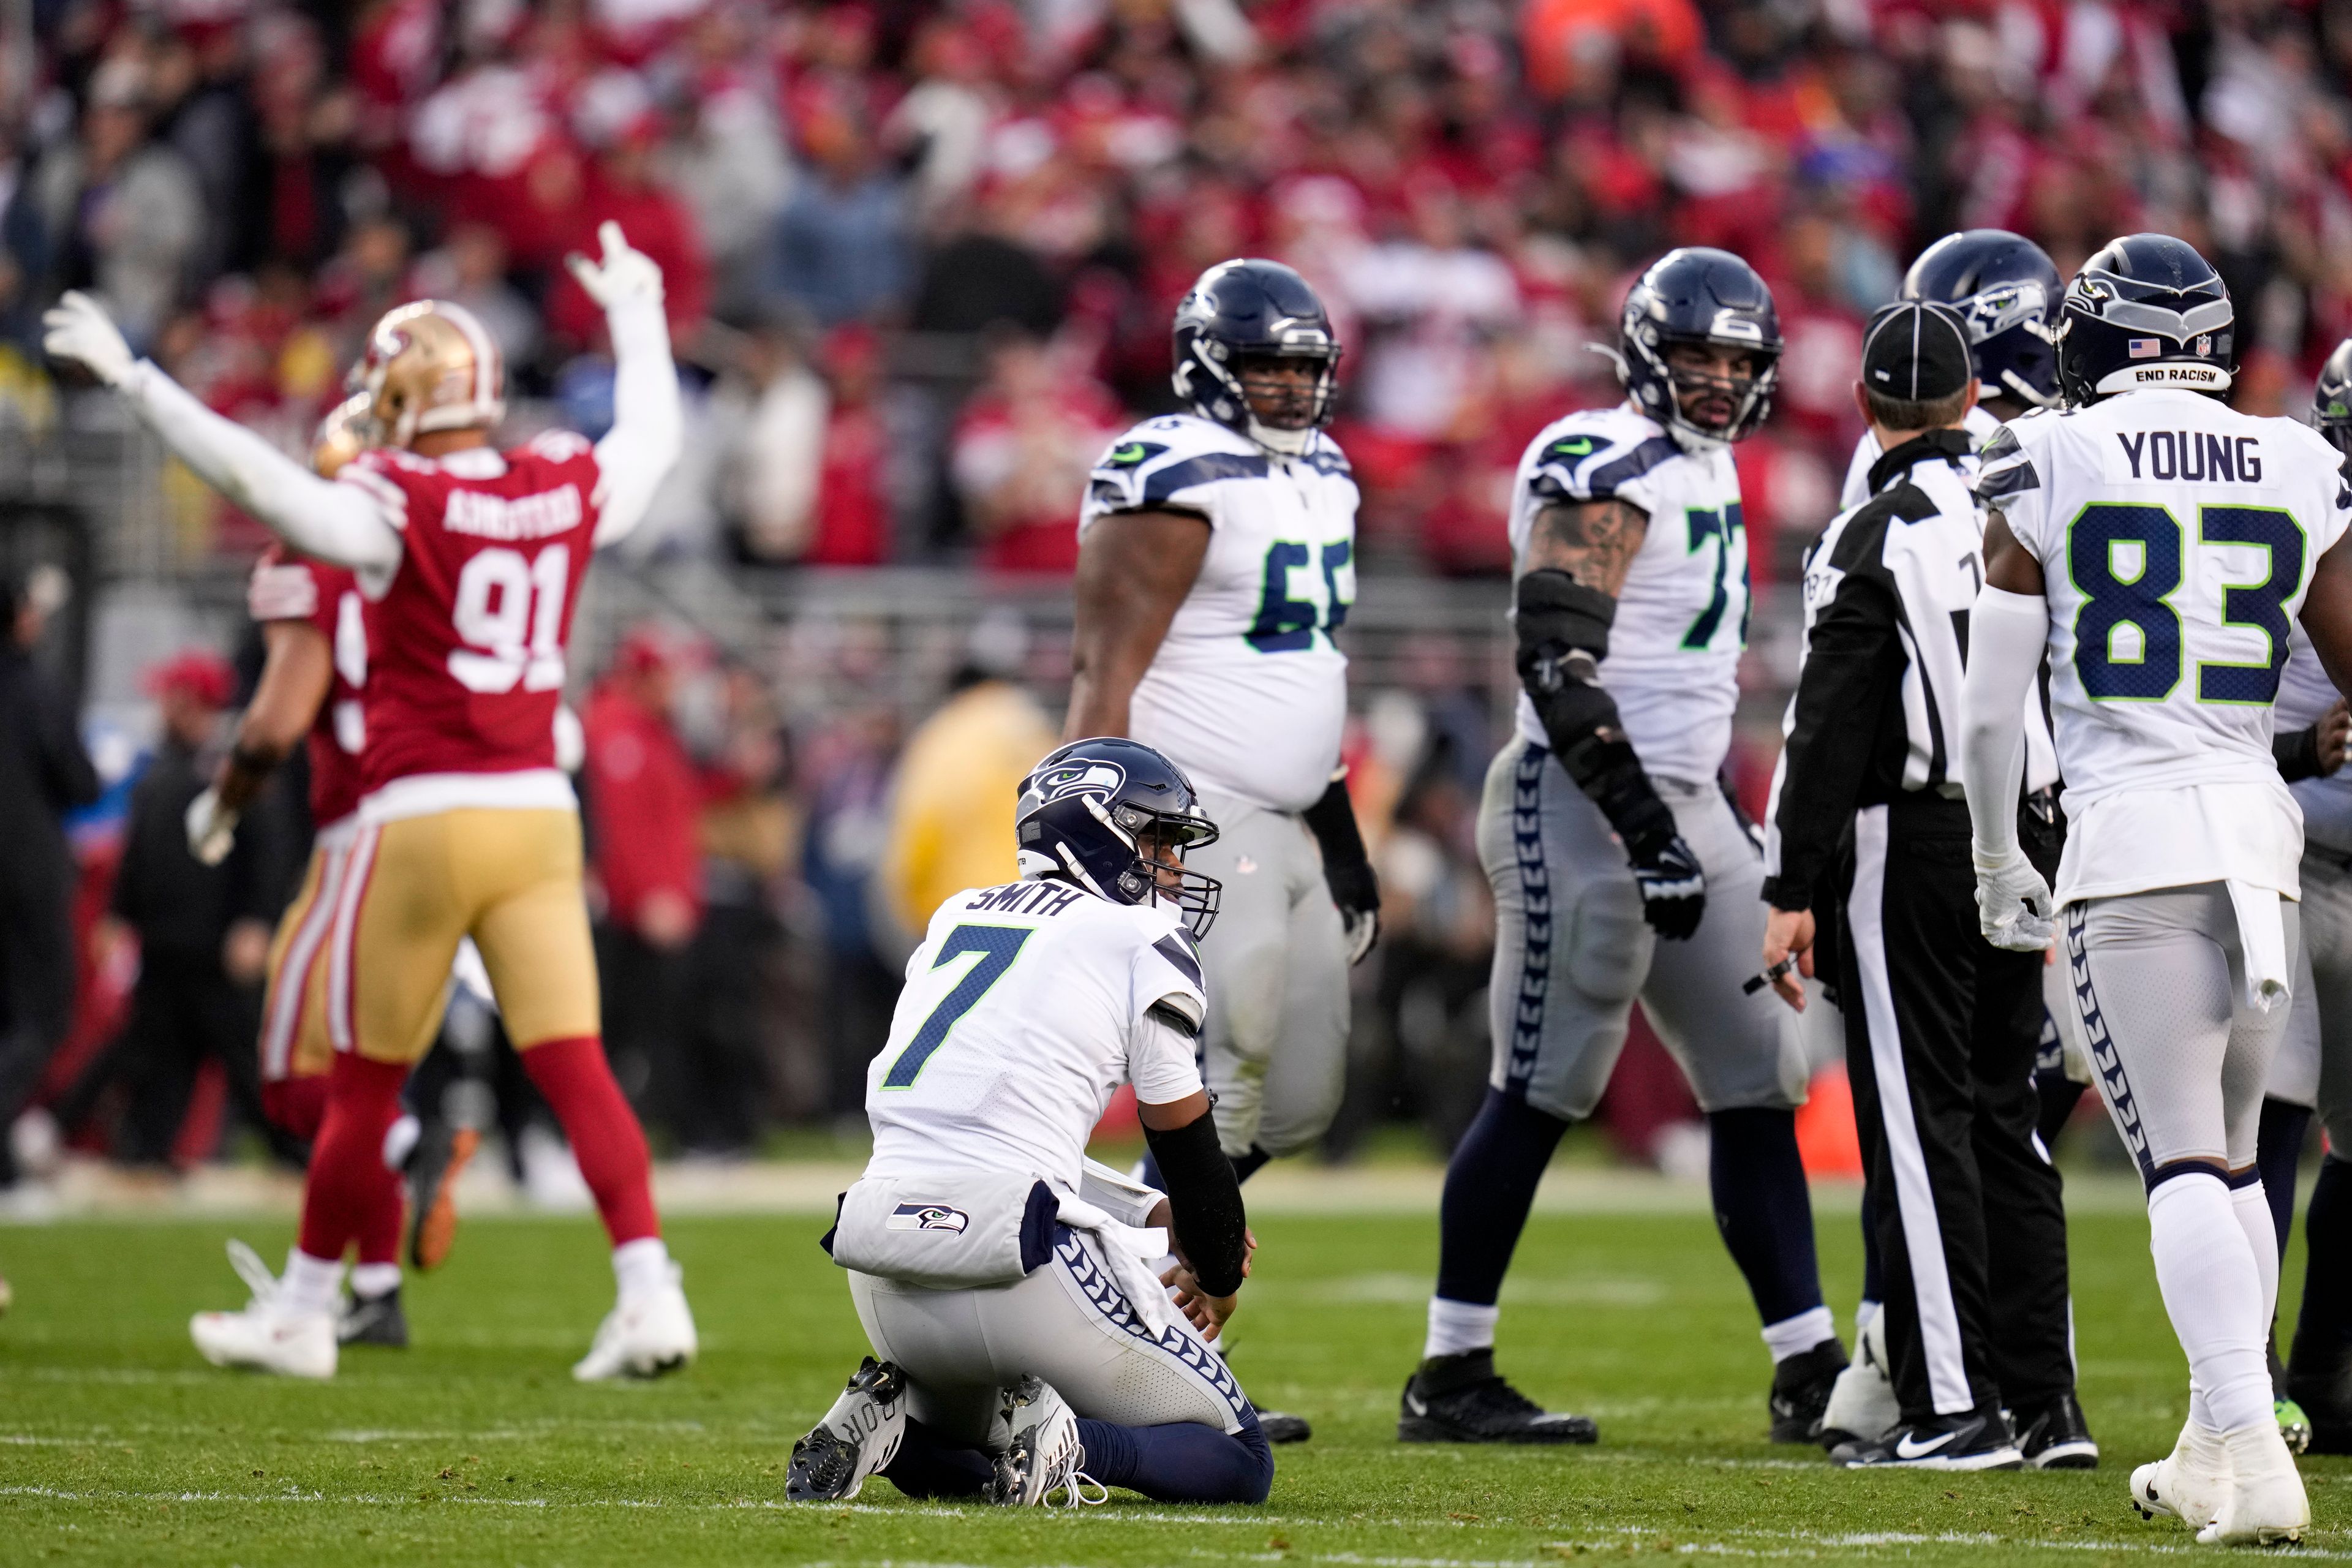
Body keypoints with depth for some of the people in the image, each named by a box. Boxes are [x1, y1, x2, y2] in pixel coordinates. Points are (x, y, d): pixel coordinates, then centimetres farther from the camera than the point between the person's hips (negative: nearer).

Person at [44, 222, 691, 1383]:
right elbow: (650, 435, 27)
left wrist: (131, 378, -14)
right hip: (539, 815, 4)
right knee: (573, 1064, 1)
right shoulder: (569, 493, 6)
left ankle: (305, 1308, 19)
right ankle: (648, 1290, -10)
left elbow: (251, 473, -20)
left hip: (420, 818, -4)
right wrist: (635, 312, 43)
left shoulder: (392, 510, -10)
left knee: (364, 1082, 7)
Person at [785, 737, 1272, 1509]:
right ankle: (1064, 1442, -19)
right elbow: (1188, 1147, 9)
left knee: (945, 1456, 35)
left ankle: (882, 1420, 2)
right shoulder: (1140, 943, 2)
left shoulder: (957, 919, 21)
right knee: (1238, 1461, 7)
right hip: (1013, 1261, -6)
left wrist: (1151, 1212, 30)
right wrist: (1218, 1278, 28)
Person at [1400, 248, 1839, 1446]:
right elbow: (1558, 665, -22)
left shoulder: (1702, 467, 16)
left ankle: (1808, 1371, 10)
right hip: (1583, 809, -9)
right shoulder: (1606, 471, -14)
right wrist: (1645, 832, -24)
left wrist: (1725, 814, 24)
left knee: (1758, 1087, 7)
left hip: (1680, 806, 9)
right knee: (1538, 1091, -6)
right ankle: (1449, 1380, 0)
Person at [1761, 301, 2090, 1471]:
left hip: (1910, 845, -6)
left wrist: (1792, 893, -10)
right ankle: (2045, 1405, 12)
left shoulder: (1876, 541, -13)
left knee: (1921, 1122, -3)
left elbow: (1832, 731, -14)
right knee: (2004, 1116, 13)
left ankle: (1954, 1406, -5)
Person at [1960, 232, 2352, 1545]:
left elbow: (1990, 709, 0)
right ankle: (2217, 1454, 23)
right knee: (2233, 1154, 17)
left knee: (2182, 1161, -6)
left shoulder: (2049, 468, 0)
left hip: (2130, 832, -4)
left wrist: (1997, 863, 13)